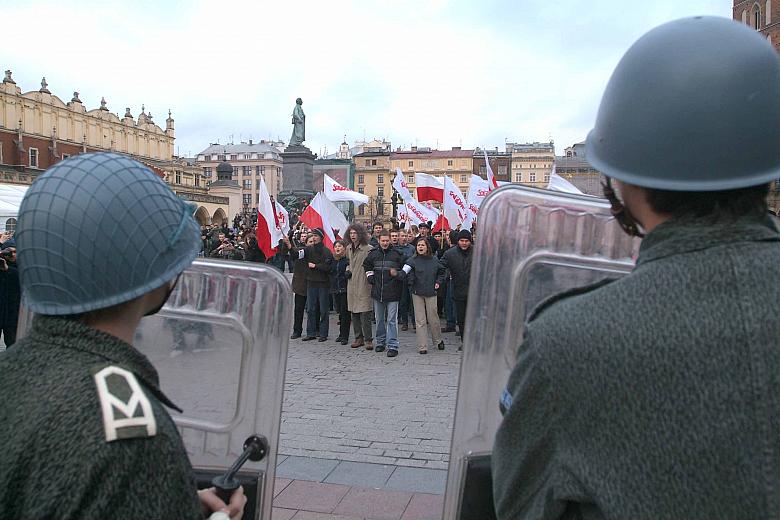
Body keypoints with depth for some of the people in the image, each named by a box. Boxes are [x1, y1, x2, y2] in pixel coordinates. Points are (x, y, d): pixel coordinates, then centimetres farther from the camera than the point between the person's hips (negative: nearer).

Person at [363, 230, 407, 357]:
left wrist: (397, 274, -17)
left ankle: (392, 346, -1)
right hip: (377, 292, 4)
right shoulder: (373, 254, 5)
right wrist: (370, 278, 12)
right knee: (379, 319, 15)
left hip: (392, 293, -4)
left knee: (392, 320, -4)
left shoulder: (396, 254, -4)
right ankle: (380, 342, 28)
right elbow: (366, 266, 24)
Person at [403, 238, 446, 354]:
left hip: (431, 293, 1)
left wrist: (438, 282, 8)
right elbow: (405, 272, -17)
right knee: (420, 320, 2)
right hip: (417, 293, -1)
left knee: (433, 318, 7)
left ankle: (438, 340, 31)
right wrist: (411, 283, -26)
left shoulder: (434, 260, 3)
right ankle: (422, 346, 7)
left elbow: (442, 271, 18)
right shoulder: (413, 260, -4)